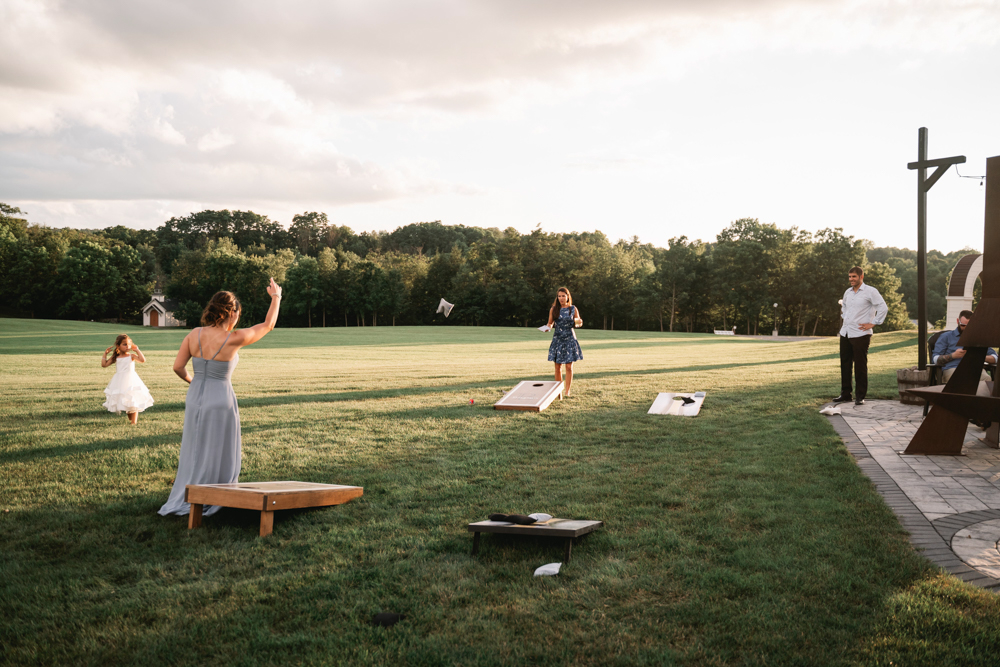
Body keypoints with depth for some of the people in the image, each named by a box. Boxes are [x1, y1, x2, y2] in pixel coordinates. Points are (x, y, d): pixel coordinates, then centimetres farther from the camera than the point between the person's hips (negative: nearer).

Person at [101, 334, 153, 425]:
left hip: (131, 382, -4)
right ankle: (130, 419, 24)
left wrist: (137, 350, -13)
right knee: (123, 402, 11)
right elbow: (104, 365, 8)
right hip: (120, 383, 4)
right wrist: (105, 353, 5)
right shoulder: (116, 358, 5)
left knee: (133, 402, -3)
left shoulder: (131, 356, -4)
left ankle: (134, 421, 2)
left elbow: (143, 360, -19)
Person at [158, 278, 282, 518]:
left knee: (194, 454, 20)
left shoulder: (194, 334, -4)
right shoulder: (234, 339, -16)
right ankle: (203, 505, 16)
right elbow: (268, 325, -5)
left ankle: (183, 499, 27)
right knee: (216, 458, 10)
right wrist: (276, 297, 9)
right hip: (220, 403, -5)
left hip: (195, 400, 5)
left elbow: (178, 366, -2)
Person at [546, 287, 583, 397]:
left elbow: (578, 324, 9)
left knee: (569, 366, -2)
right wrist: (549, 327, -13)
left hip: (570, 338, -1)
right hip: (557, 339, 1)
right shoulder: (553, 309, 3)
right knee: (558, 366, 3)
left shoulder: (573, 309, 2)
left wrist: (578, 322, -14)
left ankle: (567, 390, 5)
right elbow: (550, 323, 9)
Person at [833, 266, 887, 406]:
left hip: (860, 335, -7)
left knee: (860, 367, -2)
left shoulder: (870, 291, -6)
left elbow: (883, 308, -11)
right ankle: (845, 394, 18)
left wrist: (872, 324, -11)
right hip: (845, 333, 7)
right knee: (845, 365, 9)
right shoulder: (848, 292, 15)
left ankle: (860, 396, 6)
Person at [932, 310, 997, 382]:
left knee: (987, 379, -35)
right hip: (953, 368, -2)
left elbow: (995, 358, 22)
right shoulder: (946, 337, 19)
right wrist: (953, 356, -9)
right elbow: (934, 359, 8)